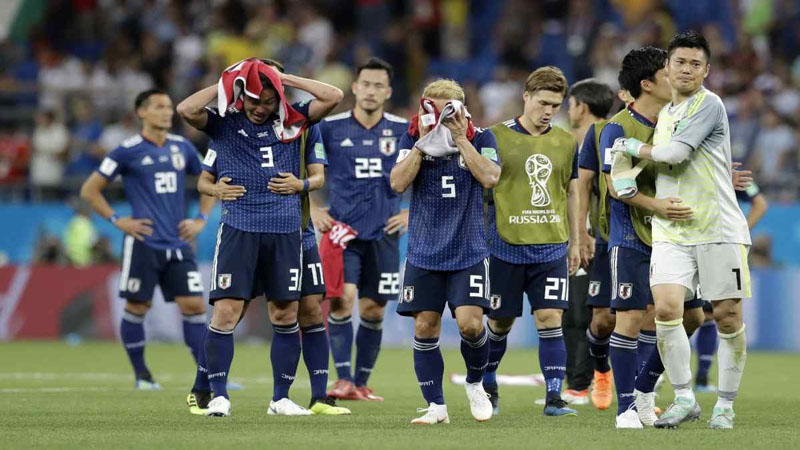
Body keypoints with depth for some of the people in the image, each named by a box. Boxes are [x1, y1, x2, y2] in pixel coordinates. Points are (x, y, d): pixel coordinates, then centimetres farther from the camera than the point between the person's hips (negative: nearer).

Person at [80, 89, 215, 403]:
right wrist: (117, 221, -5)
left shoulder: (182, 148, 10)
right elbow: (90, 190, 2)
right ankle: (141, 373, 17)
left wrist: (201, 219, 12)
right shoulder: (128, 151, -3)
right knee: (137, 307, 1)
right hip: (143, 244, -4)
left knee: (194, 305, -4)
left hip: (178, 244, 4)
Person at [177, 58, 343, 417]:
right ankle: (218, 396, -2)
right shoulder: (224, 124, 4)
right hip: (239, 229, -2)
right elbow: (186, 110, -11)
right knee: (227, 311, -9)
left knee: (285, 315, 5)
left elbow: (333, 98, 2)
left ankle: (281, 398, 15)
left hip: (286, 232, 2)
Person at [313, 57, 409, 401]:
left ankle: (361, 383, 15)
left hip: (383, 234, 2)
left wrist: (413, 212, 2)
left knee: (373, 311, 3)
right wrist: (312, 210, -1)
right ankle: (343, 379, -12)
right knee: (342, 298, -17)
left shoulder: (403, 131, 2)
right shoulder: (330, 128, -1)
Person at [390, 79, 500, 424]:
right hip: (424, 252, 2)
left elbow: (490, 178, -16)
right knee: (425, 328, 0)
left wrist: (460, 138, -17)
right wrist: (423, 142, -15)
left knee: (470, 323, -14)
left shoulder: (480, 138, 0)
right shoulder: (413, 138, 3)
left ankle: (475, 384, 15)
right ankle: (436, 406, 10)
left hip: (469, 251, -2)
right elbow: (398, 183, -9)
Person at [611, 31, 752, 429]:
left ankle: (726, 405, 11)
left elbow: (675, 152, -16)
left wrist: (632, 147, -2)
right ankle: (684, 398, -2)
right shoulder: (664, 113, 16)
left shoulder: (709, 105, -7)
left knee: (727, 317, -2)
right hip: (671, 231, 5)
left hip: (718, 228, -5)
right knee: (666, 307, -13)